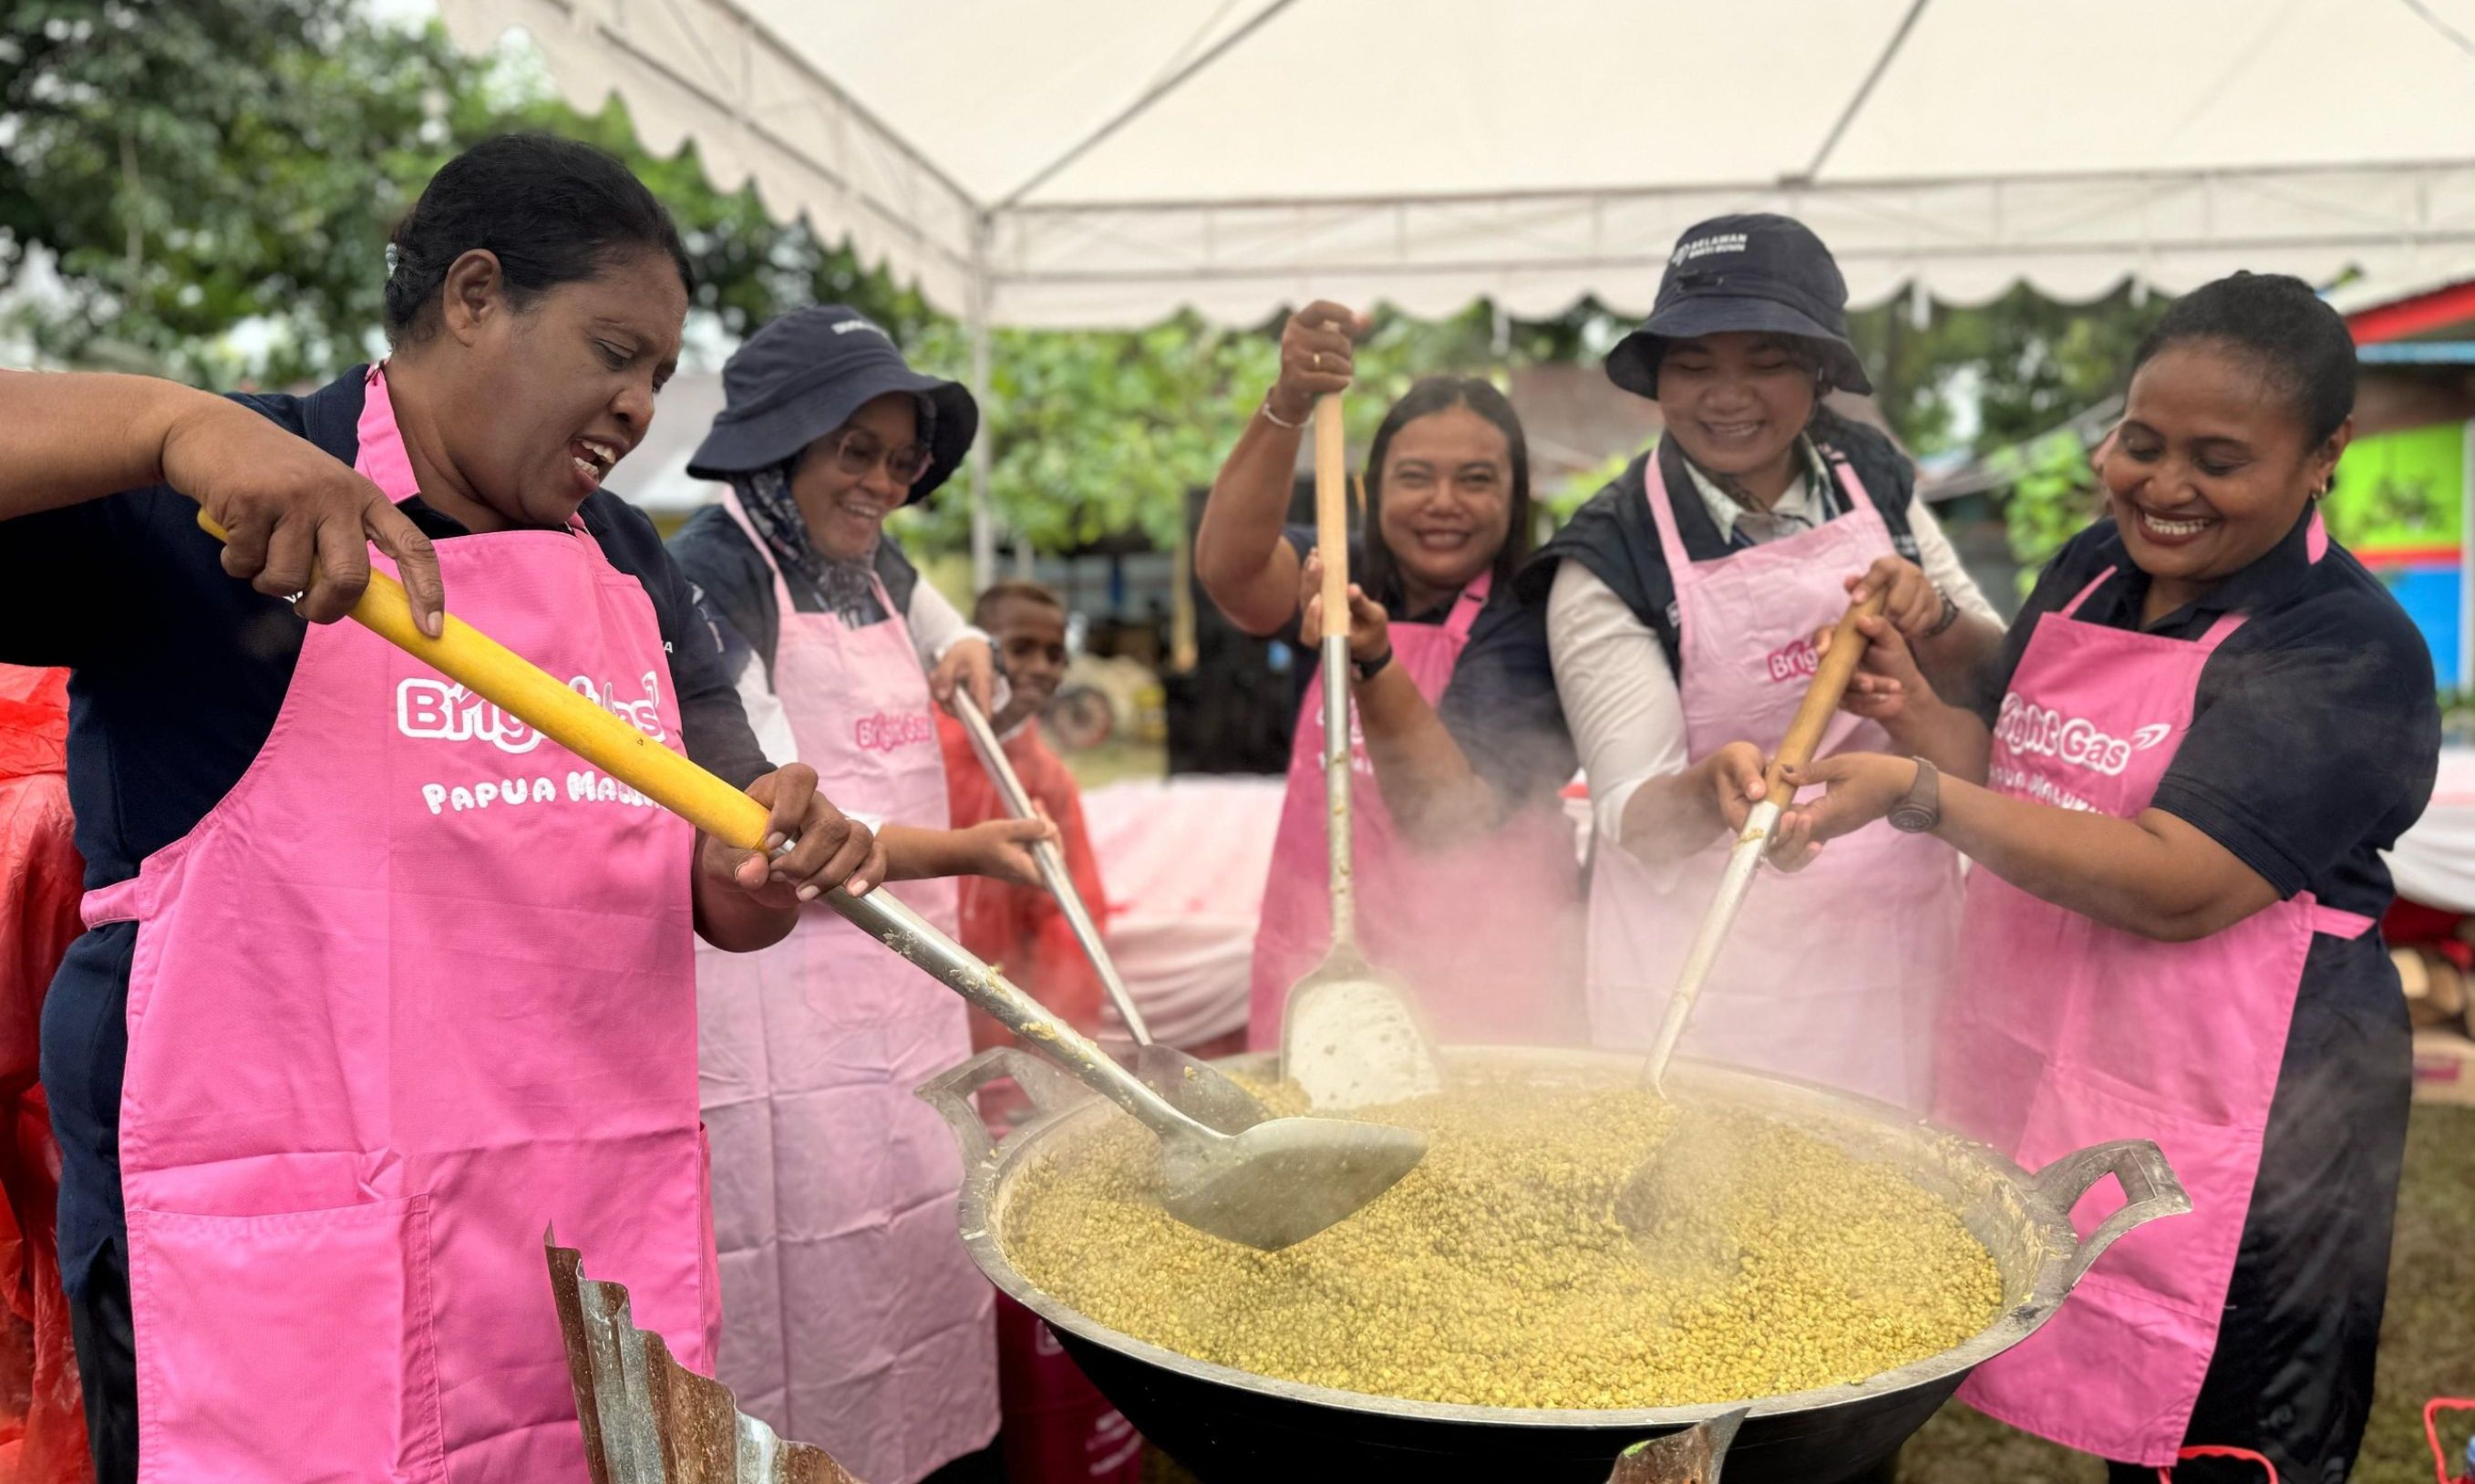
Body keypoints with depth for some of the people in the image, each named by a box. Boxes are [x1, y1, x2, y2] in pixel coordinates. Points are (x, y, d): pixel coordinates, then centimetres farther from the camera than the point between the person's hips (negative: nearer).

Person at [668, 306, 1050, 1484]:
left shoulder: (874, 569, 12)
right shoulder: (710, 573, -11)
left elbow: (958, 644, 34)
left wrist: (968, 658, 10)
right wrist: (955, 850, -25)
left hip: (906, 968, 8)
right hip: (779, 980, -8)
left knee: (925, 1243, 14)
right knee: (810, 1284, -2)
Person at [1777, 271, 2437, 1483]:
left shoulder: (2351, 648, -13)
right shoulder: (2090, 573, 8)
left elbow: (2176, 885, -23)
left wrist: (1920, 794, -28)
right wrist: (1918, 714, -3)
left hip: (2221, 1115, -6)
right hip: (2028, 1063, 6)